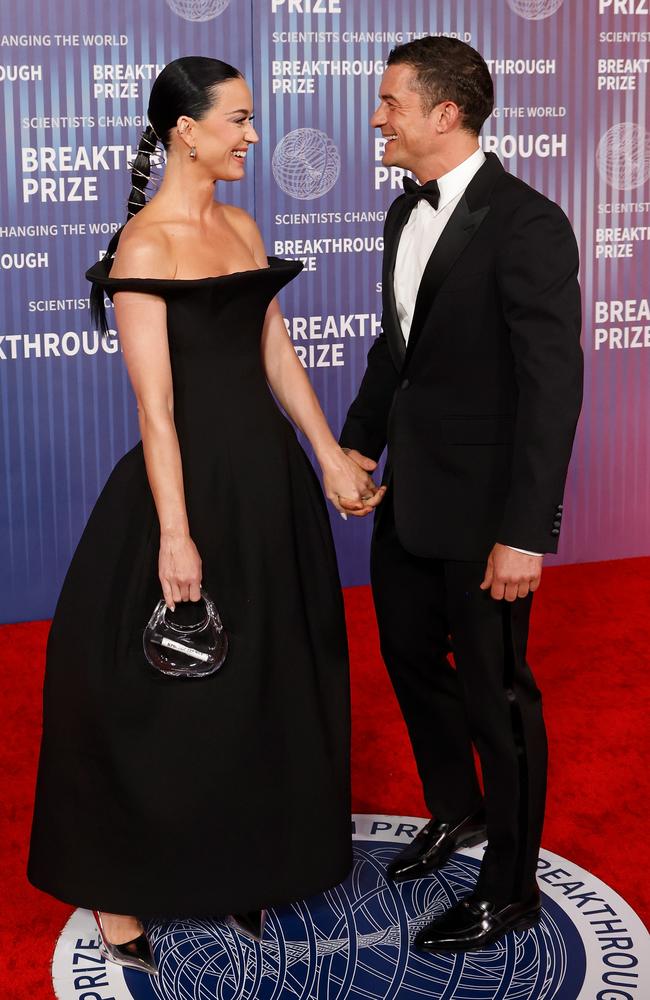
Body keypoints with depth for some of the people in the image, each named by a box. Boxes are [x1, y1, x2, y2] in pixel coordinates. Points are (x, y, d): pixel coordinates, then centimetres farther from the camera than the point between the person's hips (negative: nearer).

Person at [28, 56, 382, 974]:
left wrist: (330, 455, 7)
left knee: (269, 683, 15)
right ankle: (117, 895, 18)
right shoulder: (144, 244, -13)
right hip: (195, 481, -8)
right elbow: (155, 403, -17)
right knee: (168, 694, 2)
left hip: (270, 479, 8)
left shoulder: (241, 227, 11)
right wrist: (175, 533, -20)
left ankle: (240, 867, 32)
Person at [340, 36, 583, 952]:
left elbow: (553, 385, -22)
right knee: (412, 656, 22)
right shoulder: (407, 214, 7)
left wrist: (526, 532, -23)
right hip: (410, 493, 8)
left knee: (496, 694, 6)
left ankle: (509, 889, 25)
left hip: (483, 509, -8)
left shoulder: (526, 224, -19)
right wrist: (361, 440, 17)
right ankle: (456, 811, 47)